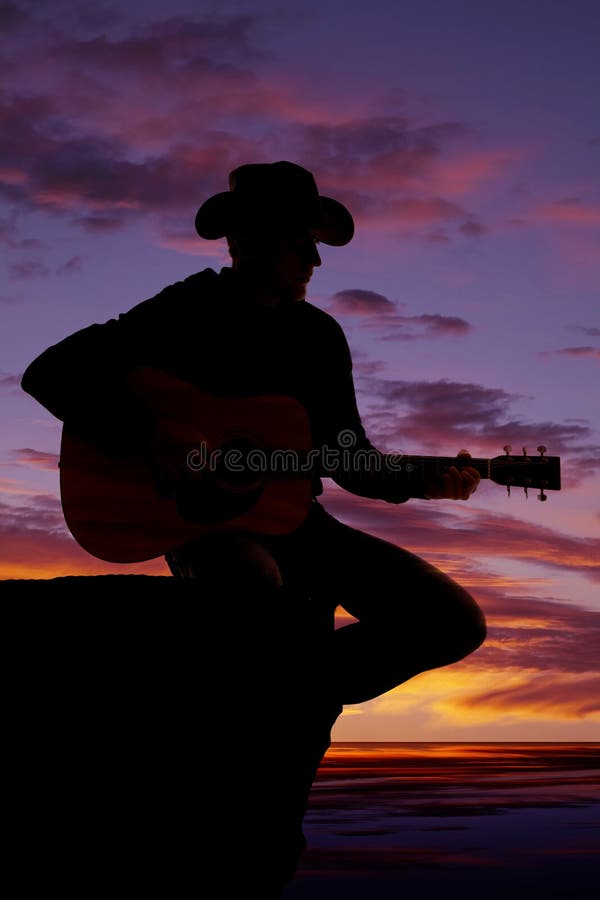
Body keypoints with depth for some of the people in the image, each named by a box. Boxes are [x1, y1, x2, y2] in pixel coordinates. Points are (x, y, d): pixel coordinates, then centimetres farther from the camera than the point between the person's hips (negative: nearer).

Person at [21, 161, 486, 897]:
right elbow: (50, 374, -10)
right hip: (206, 520, -5)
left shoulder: (320, 334, 11)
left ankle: (293, 698, 4)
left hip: (294, 519, 6)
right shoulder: (185, 314, -4)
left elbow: (348, 457, 15)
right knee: (271, 604, -42)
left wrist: (417, 483, -3)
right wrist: (154, 435, -21)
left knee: (457, 622, -11)